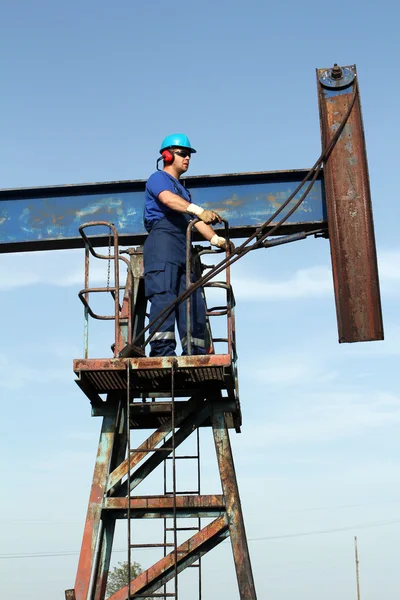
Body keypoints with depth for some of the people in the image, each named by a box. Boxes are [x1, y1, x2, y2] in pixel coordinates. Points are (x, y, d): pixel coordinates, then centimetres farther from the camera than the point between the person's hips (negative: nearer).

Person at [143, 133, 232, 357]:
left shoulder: (183, 190, 33)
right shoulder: (158, 178, 5)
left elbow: (194, 220, 27)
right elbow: (168, 199, -18)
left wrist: (216, 239, 11)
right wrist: (199, 210, -33)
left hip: (182, 249, 9)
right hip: (163, 241, -9)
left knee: (193, 301, 1)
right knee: (164, 296, -19)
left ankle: (196, 353, 2)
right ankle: (163, 350, -26)